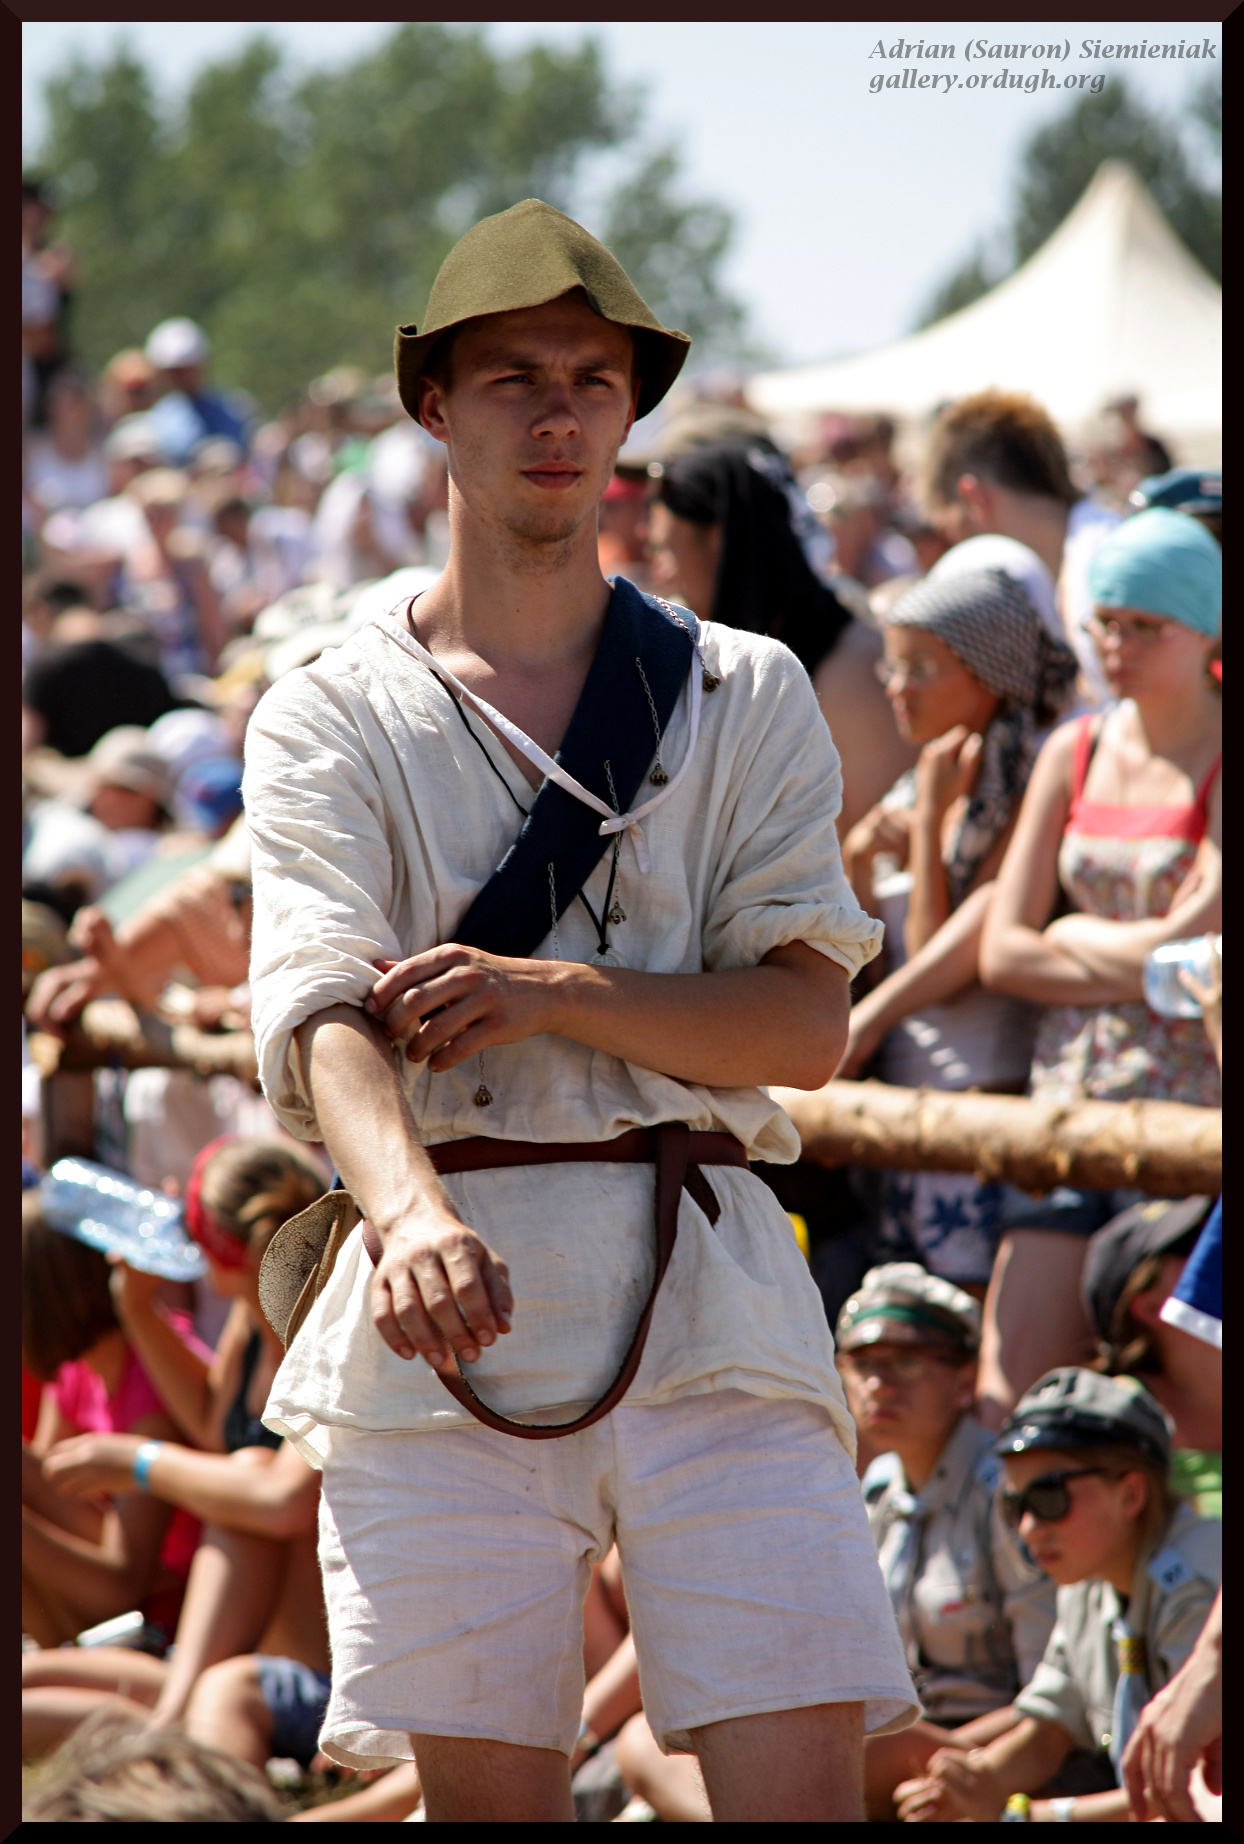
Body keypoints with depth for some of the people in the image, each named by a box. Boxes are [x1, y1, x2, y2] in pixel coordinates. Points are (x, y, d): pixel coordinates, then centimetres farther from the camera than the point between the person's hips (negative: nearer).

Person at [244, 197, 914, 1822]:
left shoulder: (745, 695, 14)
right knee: (483, 1788, 0)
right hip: (447, 1291, 0)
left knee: (802, 1783, -10)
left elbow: (807, 1021, 4)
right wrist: (412, 1213, -30)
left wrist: (553, 993, -12)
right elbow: (320, 1011, -9)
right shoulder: (332, 717, 8)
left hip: (706, 1288, 1)